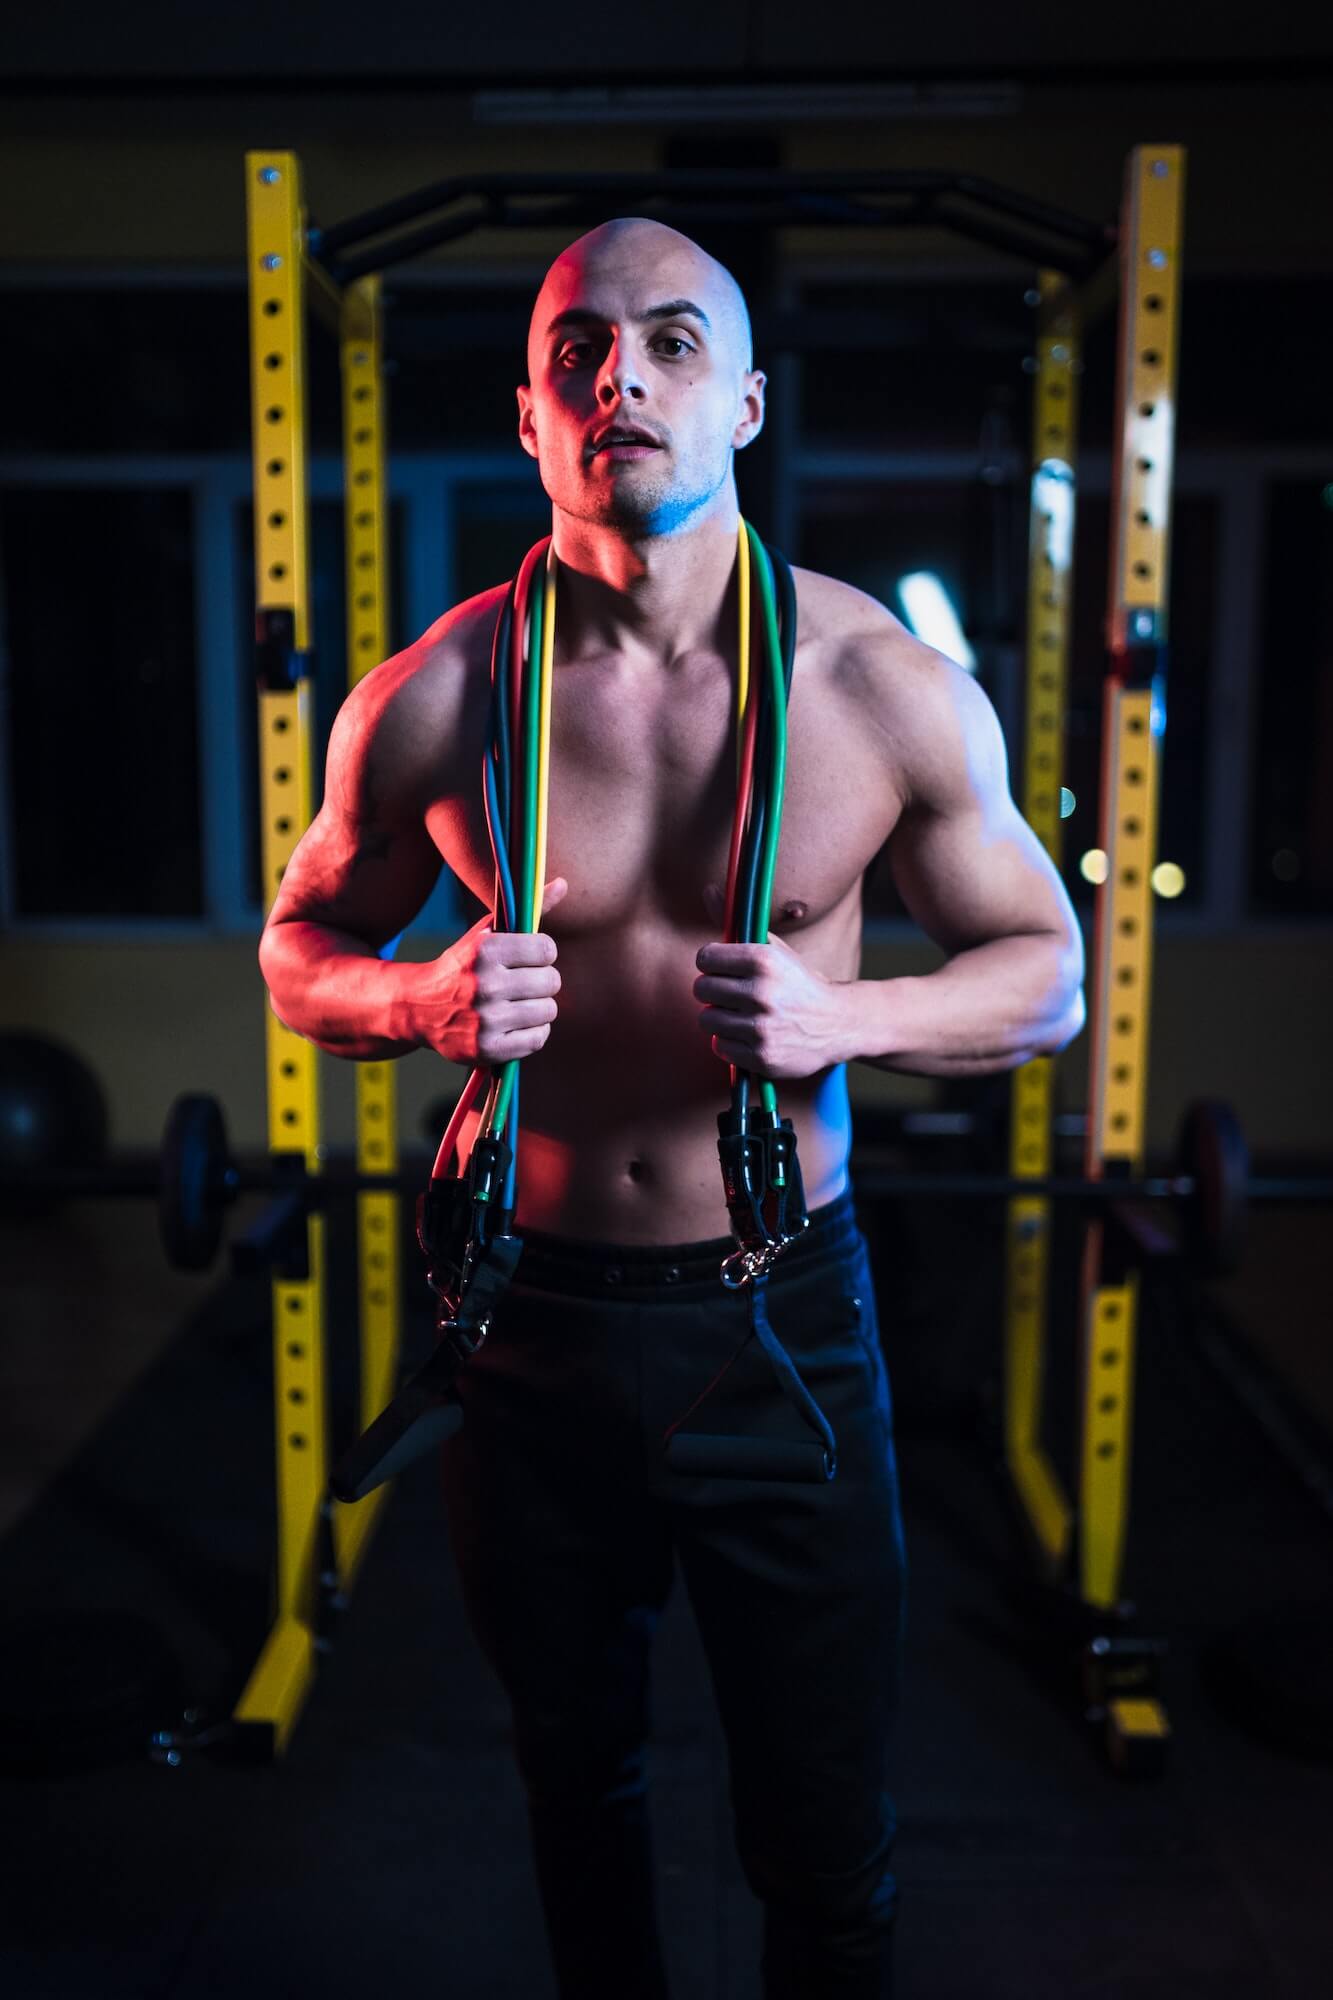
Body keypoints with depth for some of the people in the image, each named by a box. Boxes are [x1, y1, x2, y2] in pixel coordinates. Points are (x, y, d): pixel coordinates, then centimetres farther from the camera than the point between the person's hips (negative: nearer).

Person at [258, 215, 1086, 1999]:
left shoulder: (892, 690, -10)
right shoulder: (433, 703, -8)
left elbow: (1048, 971, 0)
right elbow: (303, 946, 6)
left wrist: (844, 1017, -20)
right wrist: (424, 1004, -18)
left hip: (783, 1314, -1)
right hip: (534, 1314, 1)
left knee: (825, 1834, 13)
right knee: (577, 1782, 23)